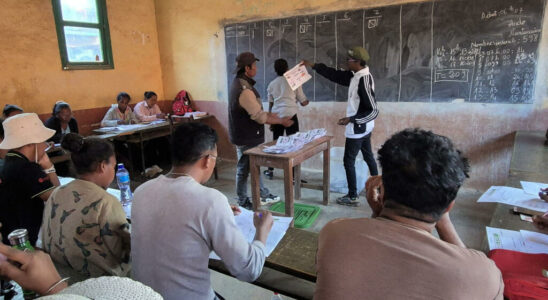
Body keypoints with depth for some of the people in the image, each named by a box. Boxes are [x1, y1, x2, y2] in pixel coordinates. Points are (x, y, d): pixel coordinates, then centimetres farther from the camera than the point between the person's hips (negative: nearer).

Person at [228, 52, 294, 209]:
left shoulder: (239, 83, 7)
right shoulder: (244, 90, -27)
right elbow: (260, 117, -24)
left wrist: (267, 114, 13)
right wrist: (282, 121, -14)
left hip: (248, 135, 10)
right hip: (246, 138, -10)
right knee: (244, 169, 5)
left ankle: (264, 195, 35)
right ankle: (243, 201, 23)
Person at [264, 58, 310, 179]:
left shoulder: (272, 84, 12)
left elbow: (270, 105, 13)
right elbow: (303, 102, 6)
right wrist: (307, 101, 29)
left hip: (276, 116, 4)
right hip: (290, 116, -4)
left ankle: (270, 170, 27)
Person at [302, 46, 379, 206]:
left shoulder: (364, 80, -26)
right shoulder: (356, 75, 2)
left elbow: (373, 111, -26)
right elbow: (335, 74, 12)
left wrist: (351, 119, -27)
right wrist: (313, 65, 10)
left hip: (357, 129, -10)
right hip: (364, 127, 10)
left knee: (349, 161, 1)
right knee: (368, 157, 20)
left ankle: (352, 197, 12)